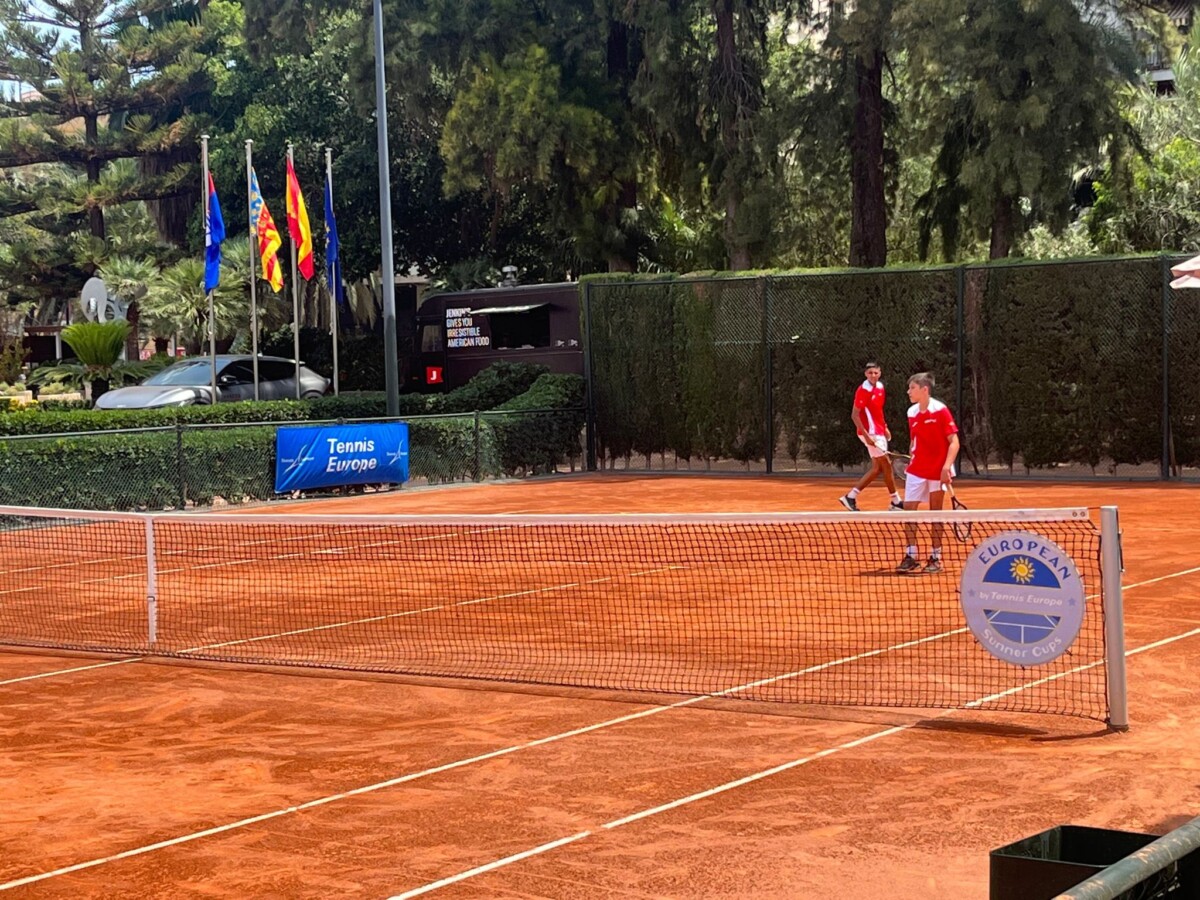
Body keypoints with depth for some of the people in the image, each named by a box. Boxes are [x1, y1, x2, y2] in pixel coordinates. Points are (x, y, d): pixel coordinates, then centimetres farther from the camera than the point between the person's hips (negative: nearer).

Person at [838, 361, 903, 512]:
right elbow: (854, 415, -17)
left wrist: (885, 427, 16)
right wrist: (866, 435, -23)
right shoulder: (863, 390, -16)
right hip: (871, 433, -9)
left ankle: (851, 496, 11)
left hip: (879, 433, 9)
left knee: (877, 468, 9)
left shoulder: (880, 387, 8)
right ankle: (896, 501, 8)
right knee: (886, 465, -3)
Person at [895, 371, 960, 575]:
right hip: (917, 471, 5)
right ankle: (911, 556, 7)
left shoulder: (940, 410, -12)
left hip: (938, 471, -5)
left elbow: (954, 441, -14)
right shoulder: (912, 413, 5)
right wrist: (911, 458, 5)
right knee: (908, 510, -1)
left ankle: (935, 557, 12)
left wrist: (947, 466, -24)